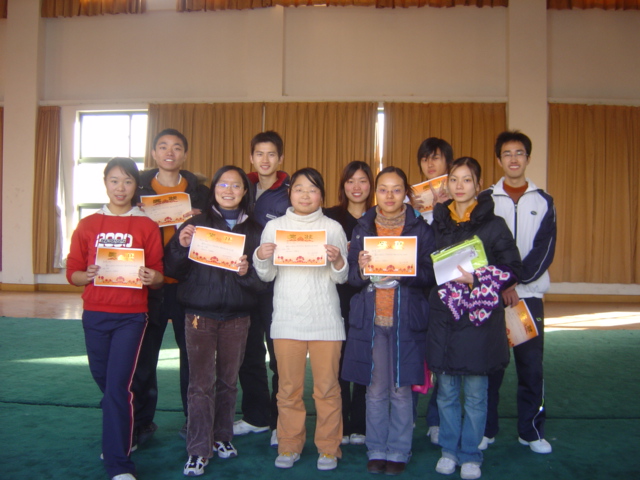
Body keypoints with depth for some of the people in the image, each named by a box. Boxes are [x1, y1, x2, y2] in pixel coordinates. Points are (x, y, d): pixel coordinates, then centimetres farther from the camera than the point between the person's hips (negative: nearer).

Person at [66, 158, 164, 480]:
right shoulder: (88, 225, 7)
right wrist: (87, 275, -16)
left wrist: (151, 278, -23)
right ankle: (122, 437, 41)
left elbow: (158, 277, -1)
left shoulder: (146, 226, 0)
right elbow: (72, 272, 5)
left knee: (118, 386, -8)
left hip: (131, 316, -3)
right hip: (94, 315, 3)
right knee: (104, 381, 15)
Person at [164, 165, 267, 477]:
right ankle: (198, 451, 7)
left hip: (237, 316, 2)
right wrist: (181, 245, -19)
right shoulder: (196, 224, 2)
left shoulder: (254, 230, 5)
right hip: (200, 313, -1)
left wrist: (248, 271, -19)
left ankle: (222, 437, 29)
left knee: (228, 381, 12)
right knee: (201, 383, -1)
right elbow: (174, 270, -2)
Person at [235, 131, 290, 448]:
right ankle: (255, 416, 27)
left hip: (277, 285, -5)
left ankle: (281, 422, 15)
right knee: (249, 353, 13)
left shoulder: (290, 196, -5)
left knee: (279, 354, 2)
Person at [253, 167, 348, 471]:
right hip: (287, 317, 1)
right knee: (288, 388, 8)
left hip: (325, 318, -1)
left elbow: (341, 278, 3)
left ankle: (328, 448, 18)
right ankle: (289, 446, 22)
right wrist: (261, 257, -11)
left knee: (327, 386, 4)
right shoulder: (274, 227, 7)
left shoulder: (333, 228, 5)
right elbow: (267, 275, 8)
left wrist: (337, 261, -17)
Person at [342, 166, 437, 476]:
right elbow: (352, 276, 6)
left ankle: (399, 452, 20)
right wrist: (361, 268, -16)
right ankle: (376, 451, 21)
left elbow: (429, 275, 0)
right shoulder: (362, 228, 7)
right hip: (370, 319, 1)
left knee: (401, 390, 4)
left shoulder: (420, 229, 2)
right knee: (375, 390, 6)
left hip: (406, 319, -1)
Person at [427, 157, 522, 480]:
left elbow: (513, 268, -4)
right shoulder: (437, 223, 9)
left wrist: (477, 281, -15)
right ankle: (449, 450, 27)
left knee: (475, 392, 5)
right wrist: (444, 281, -4)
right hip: (443, 316, 3)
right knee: (446, 389, 10)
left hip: (480, 317, -2)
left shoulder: (493, 224, -1)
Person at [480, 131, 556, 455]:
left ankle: (531, 430, 18)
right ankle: (486, 430, 15)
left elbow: (544, 251, -1)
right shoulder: (485, 200, 4)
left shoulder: (543, 201, 7)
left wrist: (515, 281, -12)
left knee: (531, 365, 4)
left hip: (529, 294, 1)